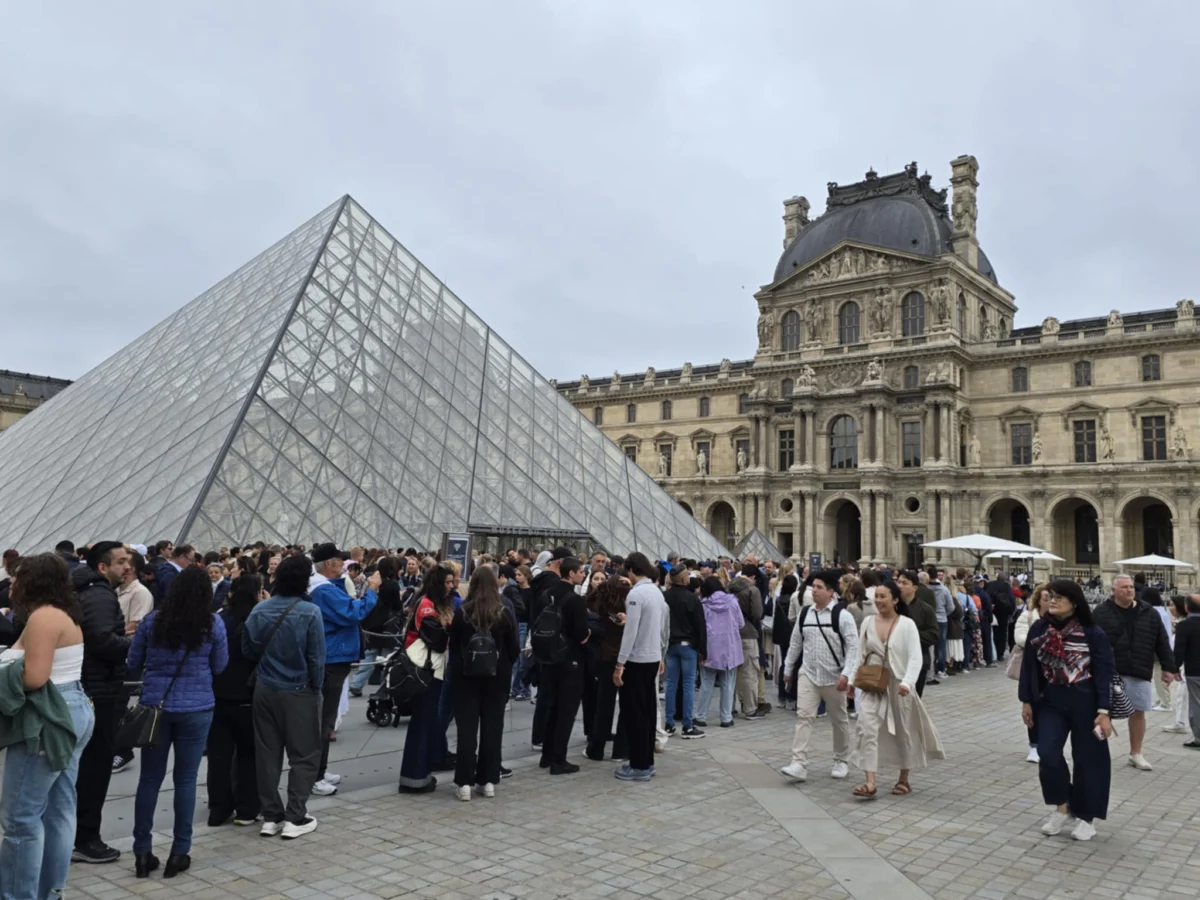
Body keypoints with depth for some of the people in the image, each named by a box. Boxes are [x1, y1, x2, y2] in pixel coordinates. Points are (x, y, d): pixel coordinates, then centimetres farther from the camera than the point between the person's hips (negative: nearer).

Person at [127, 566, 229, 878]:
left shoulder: (152, 620, -3)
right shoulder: (214, 624, -7)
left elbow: (133, 661, 8)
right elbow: (220, 666, 4)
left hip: (155, 705, 2)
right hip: (196, 708, -1)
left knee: (150, 777, 10)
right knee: (186, 779, 6)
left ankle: (142, 851, 15)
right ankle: (179, 852, 13)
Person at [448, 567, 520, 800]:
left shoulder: (461, 613, -7)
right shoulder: (505, 614, -7)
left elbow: (453, 645, 2)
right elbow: (514, 649, -1)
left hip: (467, 676, 0)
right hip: (497, 677, 1)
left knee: (467, 728, 4)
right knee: (492, 727, 8)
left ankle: (465, 782, 2)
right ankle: (488, 780, 12)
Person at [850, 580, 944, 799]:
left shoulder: (907, 624, -10)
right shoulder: (867, 622, 0)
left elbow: (916, 658, -17)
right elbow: (860, 655, 9)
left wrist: (907, 682, -30)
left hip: (898, 686, -2)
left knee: (903, 732, 13)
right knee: (867, 729, -13)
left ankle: (904, 779, 32)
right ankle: (870, 783, -14)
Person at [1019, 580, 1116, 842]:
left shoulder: (1093, 633, -11)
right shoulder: (1038, 629, -2)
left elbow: (1105, 673, -10)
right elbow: (1029, 667, 5)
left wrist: (1103, 711, -14)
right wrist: (1026, 701, 6)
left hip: (1085, 702, -2)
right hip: (1050, 701, 3)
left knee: (1086, 758, 6)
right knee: (1047, 753, -9)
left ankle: (1085, 816, 23)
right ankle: (1062, 807, 14)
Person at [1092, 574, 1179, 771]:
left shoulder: (1149, 613, 4)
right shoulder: (1101, 612, -5)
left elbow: (1162, 642, 8)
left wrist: (1169, 667, 4)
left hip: (1139, 672, 3)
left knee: (1138, 711, 11)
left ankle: (1136, 753, 26)